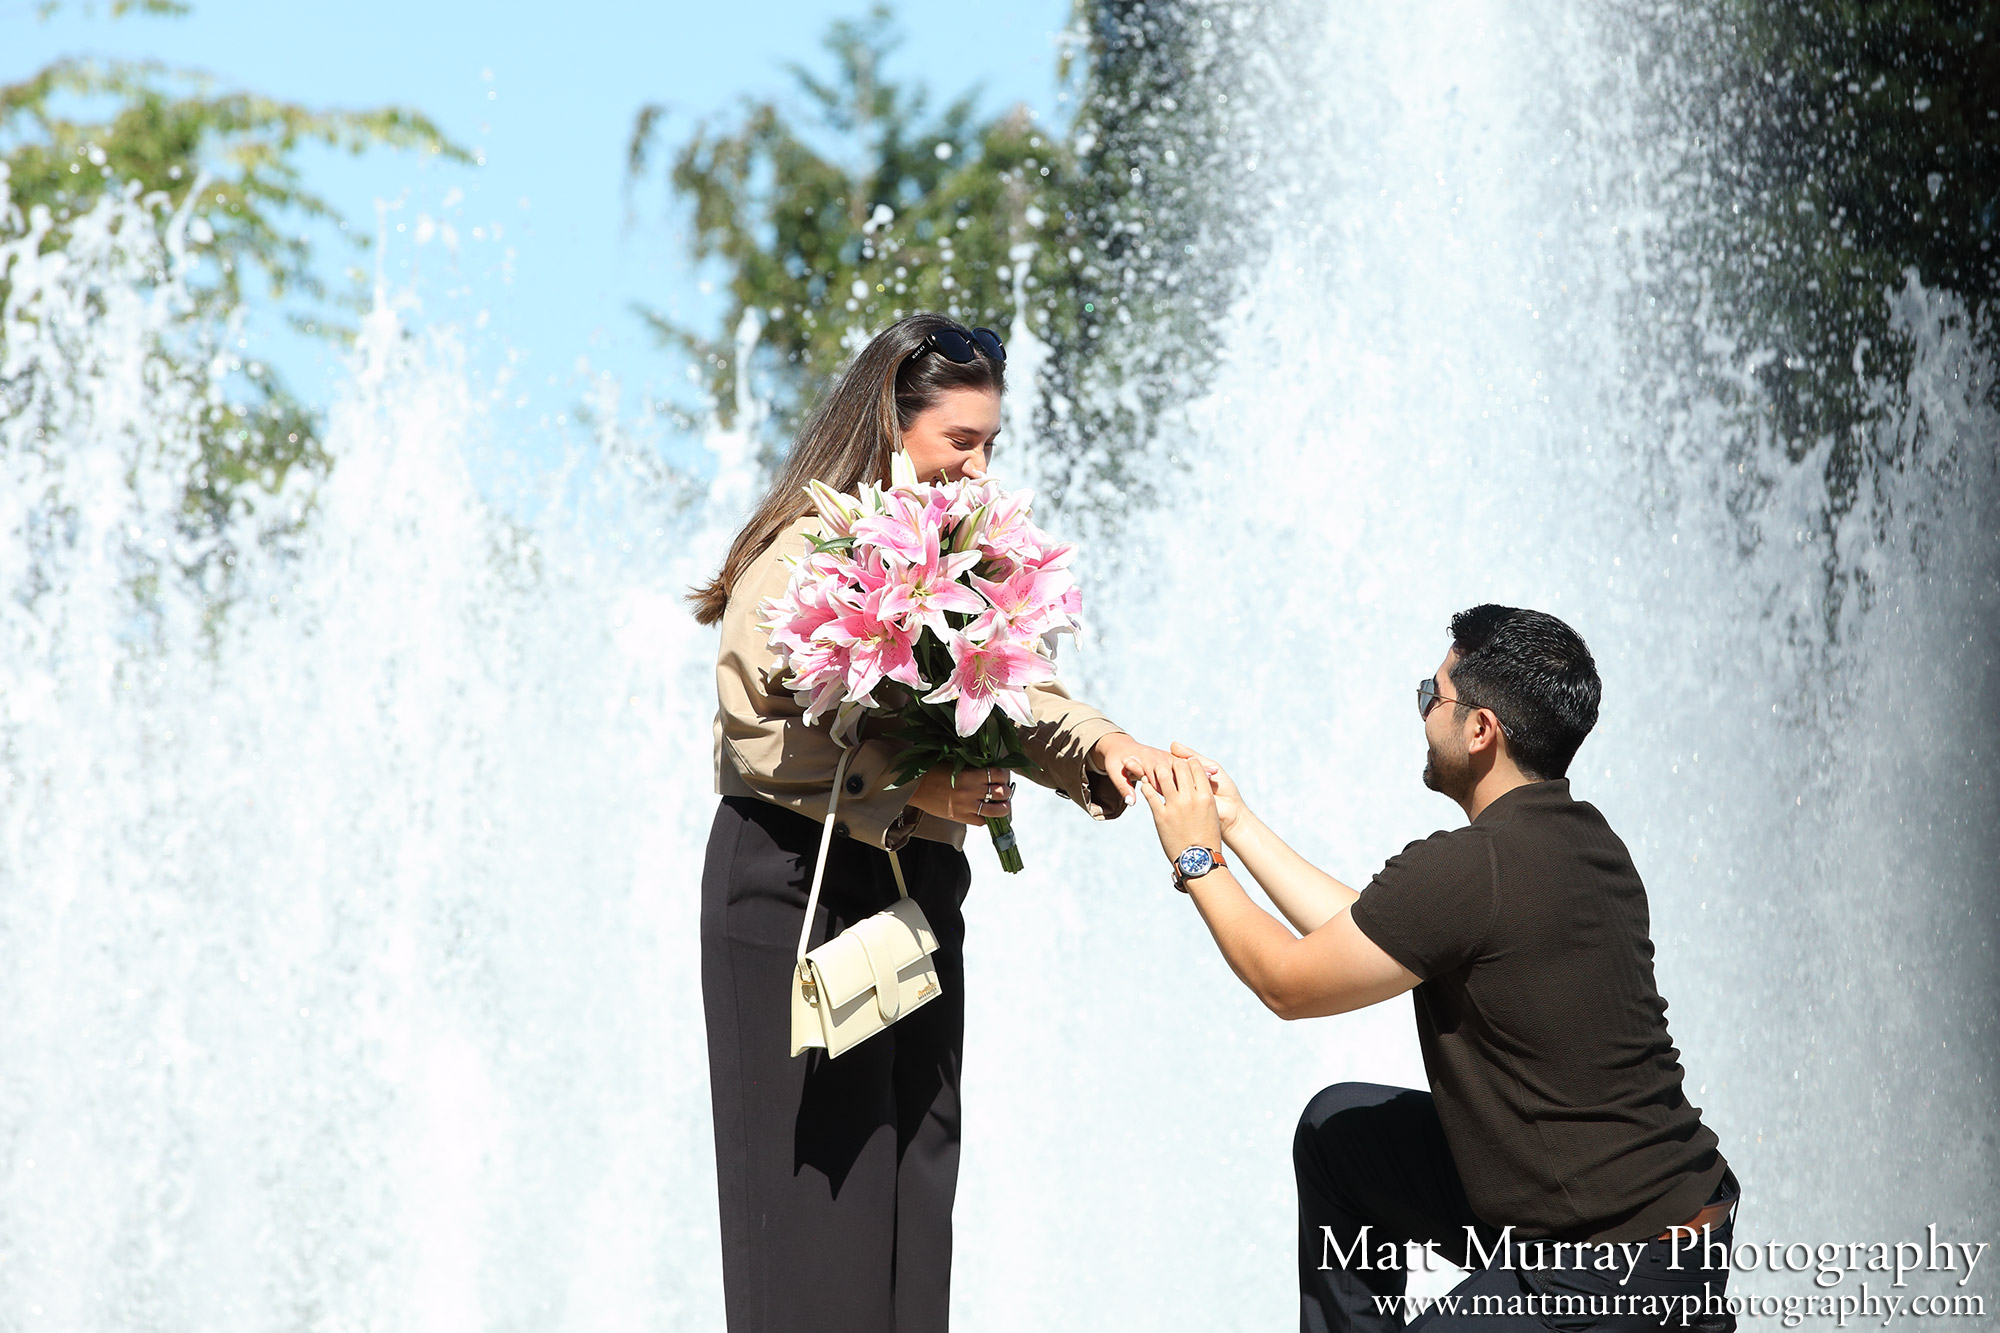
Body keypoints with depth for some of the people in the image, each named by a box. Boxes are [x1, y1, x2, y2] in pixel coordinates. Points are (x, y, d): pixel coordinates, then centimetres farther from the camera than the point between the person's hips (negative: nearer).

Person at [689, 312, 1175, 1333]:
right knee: (821, 1165, -4)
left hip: (919, 887, 8)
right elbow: (759, 738, -19)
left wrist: (1095, 743, -14)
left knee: (916, 1159, 8)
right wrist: (910, 793, -25)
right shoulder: (802, 554, -13)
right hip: (801, 892, -8)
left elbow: (1013, 693, 5)